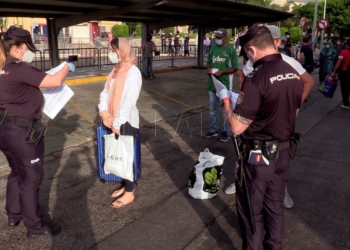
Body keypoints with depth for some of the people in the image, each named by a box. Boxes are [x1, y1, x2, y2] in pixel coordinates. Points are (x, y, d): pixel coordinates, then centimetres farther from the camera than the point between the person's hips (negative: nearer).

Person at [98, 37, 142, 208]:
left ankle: (129, 193, 16)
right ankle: (125, 186, 32)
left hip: (126, 122, -8)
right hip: (114, 121, 8)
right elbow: (105, 92, 9)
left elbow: (129, 101, -21)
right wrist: (104, 111, -9)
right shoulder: (116, 70, 11)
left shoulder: (133, 72, -15)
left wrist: (118, 123, -19)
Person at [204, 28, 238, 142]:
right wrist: (209, 69, -4)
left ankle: (226, 131, 15)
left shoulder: (231, 49, -7)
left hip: (225, 84, -5)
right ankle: (213, 129, 27)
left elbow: (234, 68, -6)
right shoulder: (213, 48, 8)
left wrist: (222, 72, -19)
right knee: (212, 109, 14)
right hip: (212, 83, 5)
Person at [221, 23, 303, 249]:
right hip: (283, 151, 8)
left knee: (251, 210, 11)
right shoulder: (294, 74, 0)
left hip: (258, 155, -7)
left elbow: (237, 127, -23)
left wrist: (226, 100, -6)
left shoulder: (256, 79, -24)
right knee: (275, 205, 22)